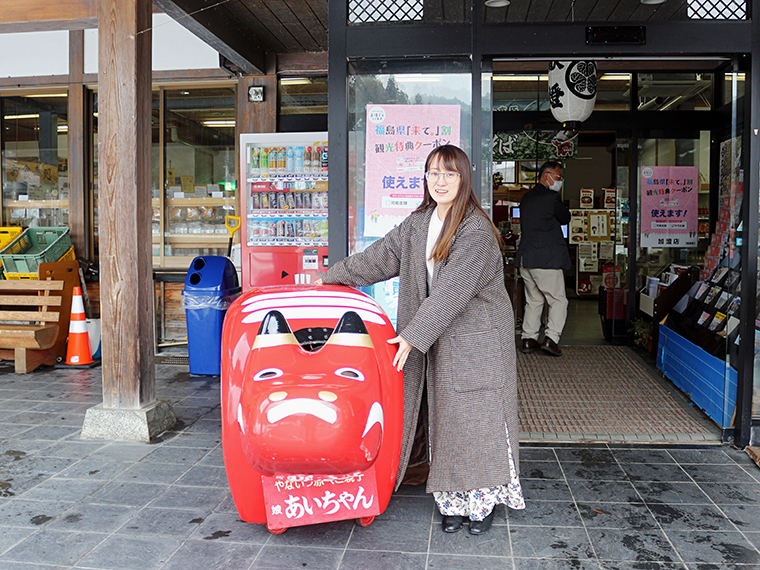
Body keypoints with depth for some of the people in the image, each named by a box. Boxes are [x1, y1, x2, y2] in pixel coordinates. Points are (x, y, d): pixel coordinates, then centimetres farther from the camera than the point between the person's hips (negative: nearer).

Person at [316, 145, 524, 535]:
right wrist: (331, 278, 20)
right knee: (442, 421, 7)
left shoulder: (477, 231, -16)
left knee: (475, 418, 0)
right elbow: (380, 257, 16)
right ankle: (452, 502, 19)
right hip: (435, 340, 6)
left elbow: (451, 291, -21)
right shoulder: (418, 224, 8)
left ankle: (482, 500, 17)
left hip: (477, 341, -6)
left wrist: (412, 336, -22)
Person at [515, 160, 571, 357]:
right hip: (546, 259, -8)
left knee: (533, 300, 14)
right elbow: (566, 218, 3)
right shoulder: (551, 197, -12)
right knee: (558, 301, 3)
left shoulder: (526, 198, 14)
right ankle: (551, 338, -5)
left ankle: (529, 340, 14)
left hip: (525, 259, 8)